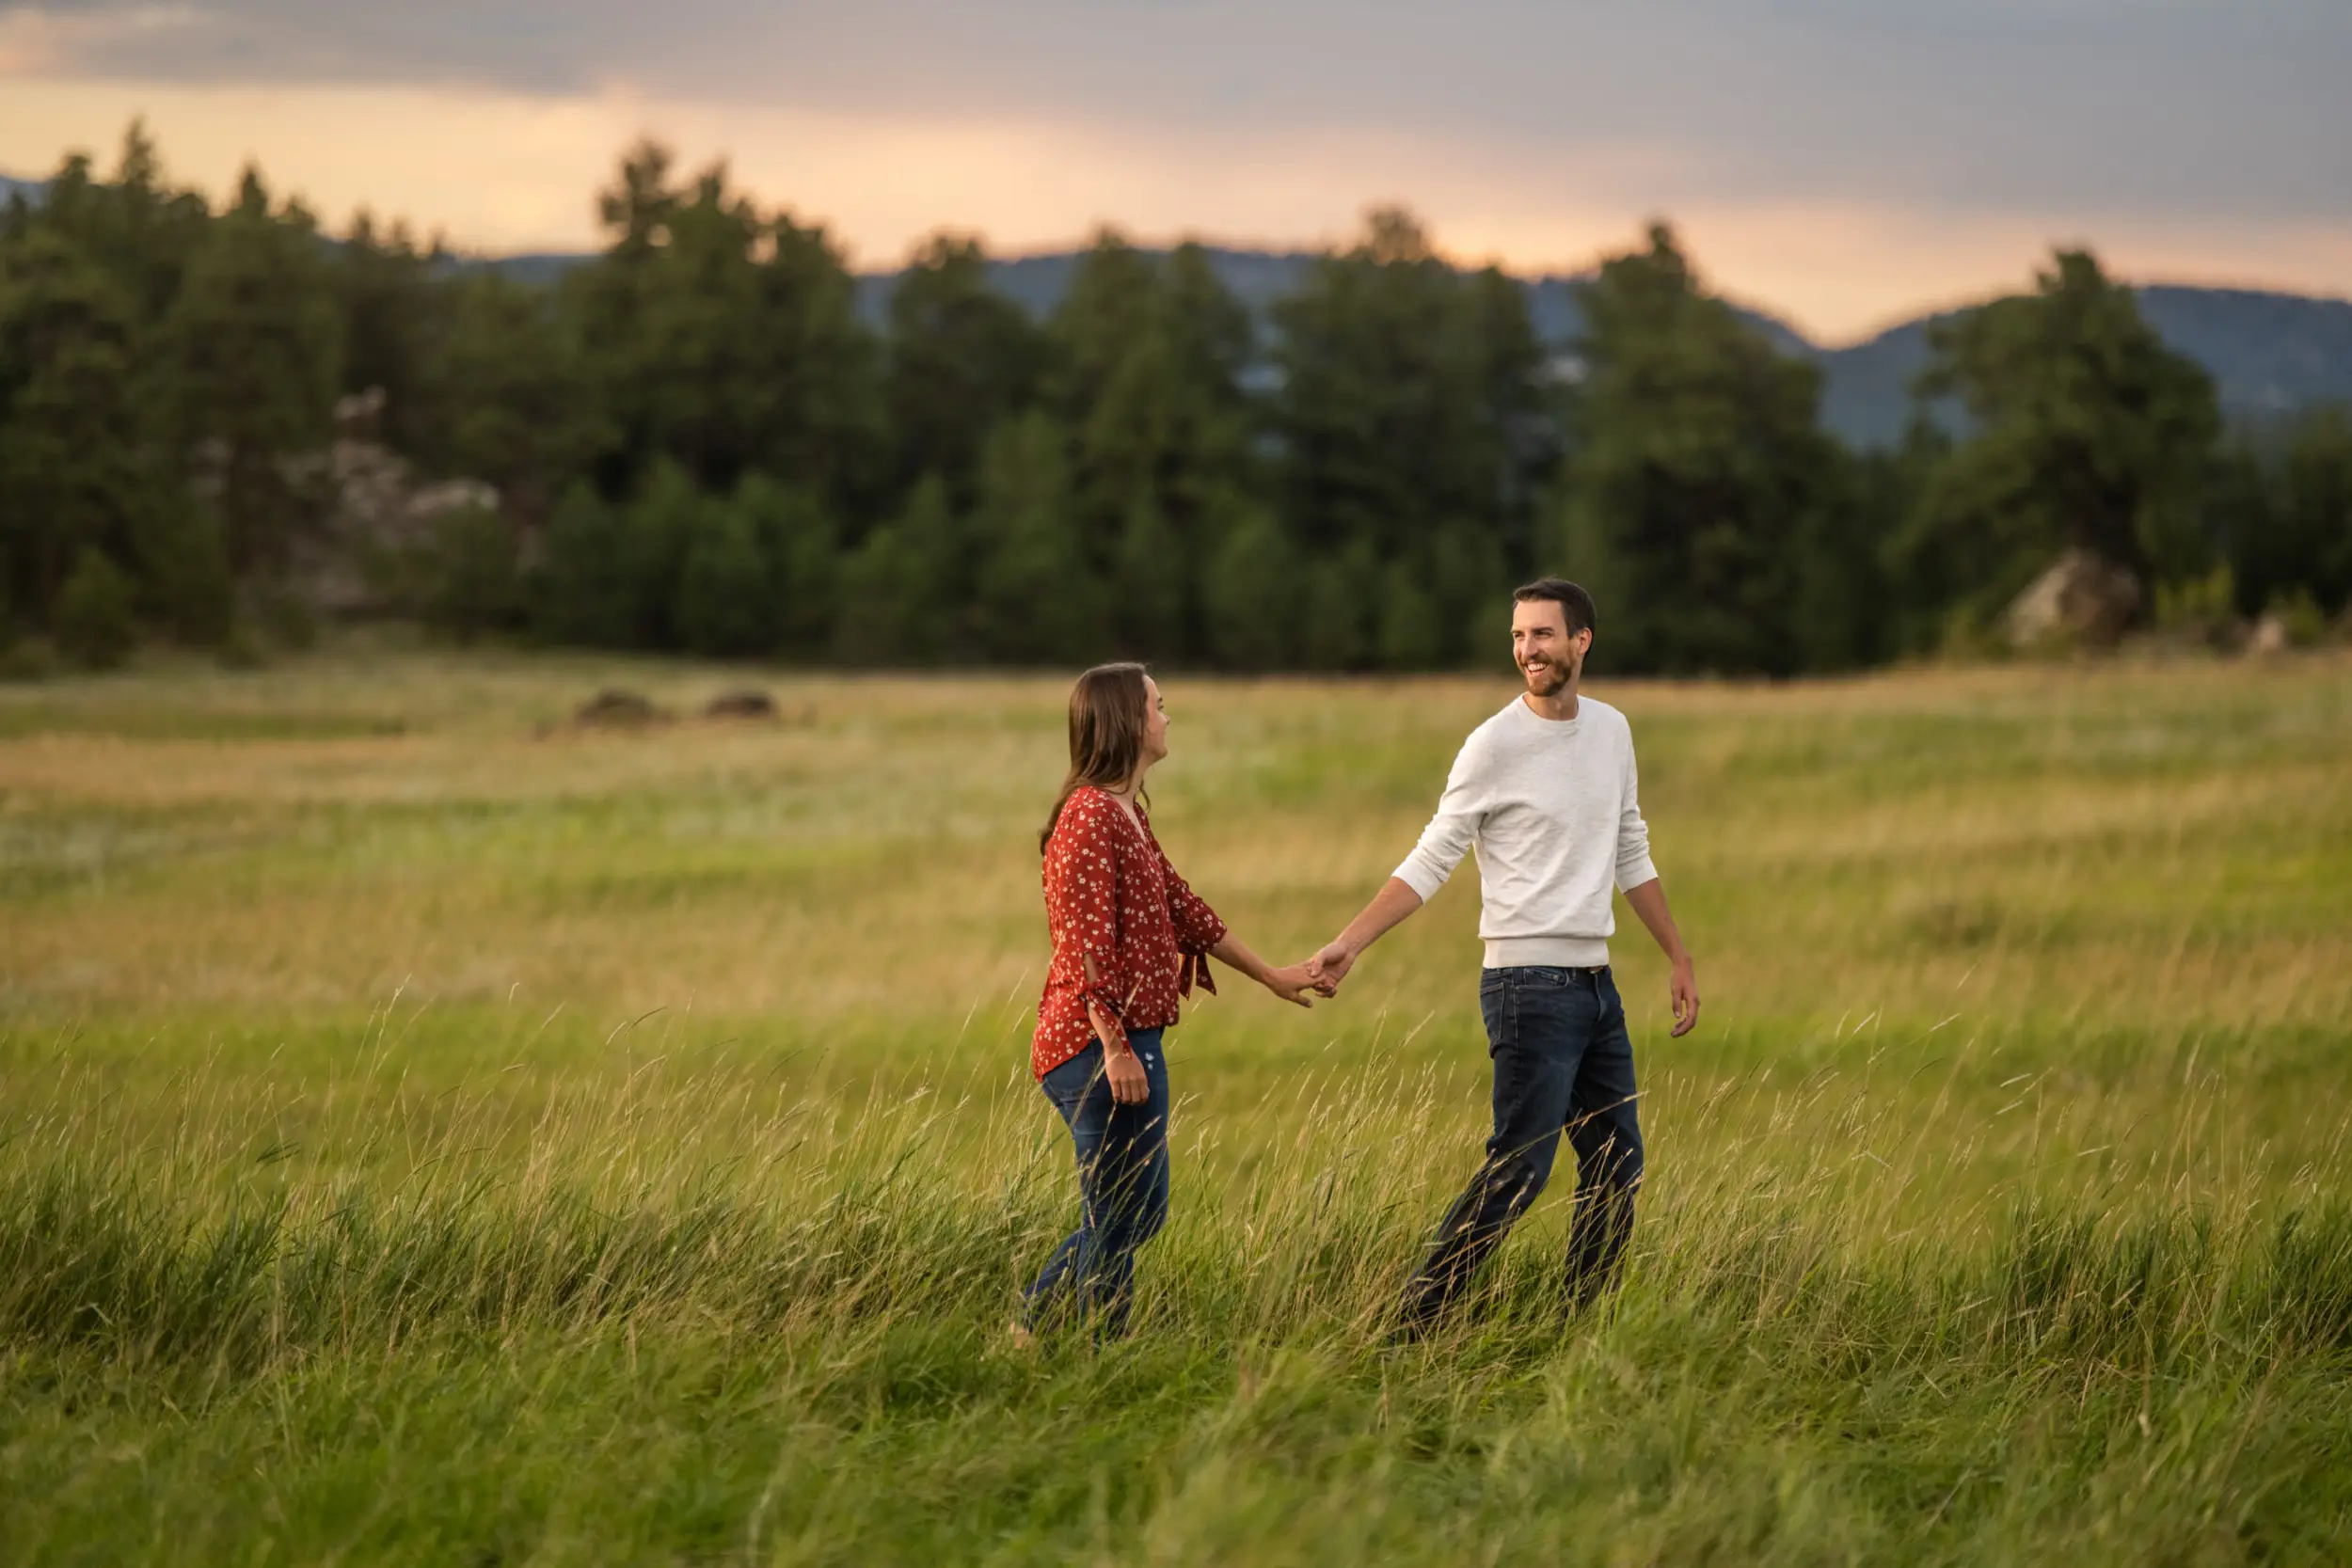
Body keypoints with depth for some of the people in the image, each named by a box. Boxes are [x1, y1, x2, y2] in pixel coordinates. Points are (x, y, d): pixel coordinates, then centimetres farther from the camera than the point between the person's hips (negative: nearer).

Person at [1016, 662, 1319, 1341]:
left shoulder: (1129, 813, 17)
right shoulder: (1091, 816, -15)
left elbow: (1182, 908, 25)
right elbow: (1087, 947, -20)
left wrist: (1270, 976, 30)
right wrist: (1116, 1048, -22)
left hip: (1131, 1042, 10)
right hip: (1102, 1046, -10)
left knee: (1139, 1210, 16)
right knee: (1117, 1220, -3)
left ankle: (1033, 1324, 22)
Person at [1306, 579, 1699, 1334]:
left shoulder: (1612, 731, 10)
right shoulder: (1496, 745, -9)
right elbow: (1429, 864, -7)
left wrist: (1679, 959, 20)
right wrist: (1347, 946, -17)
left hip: (1597, 986, 7)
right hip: (1529, 987, -7)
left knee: (1616, 1165, 10)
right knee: (1519, 1170, -14)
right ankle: (1414, 1322, -10)